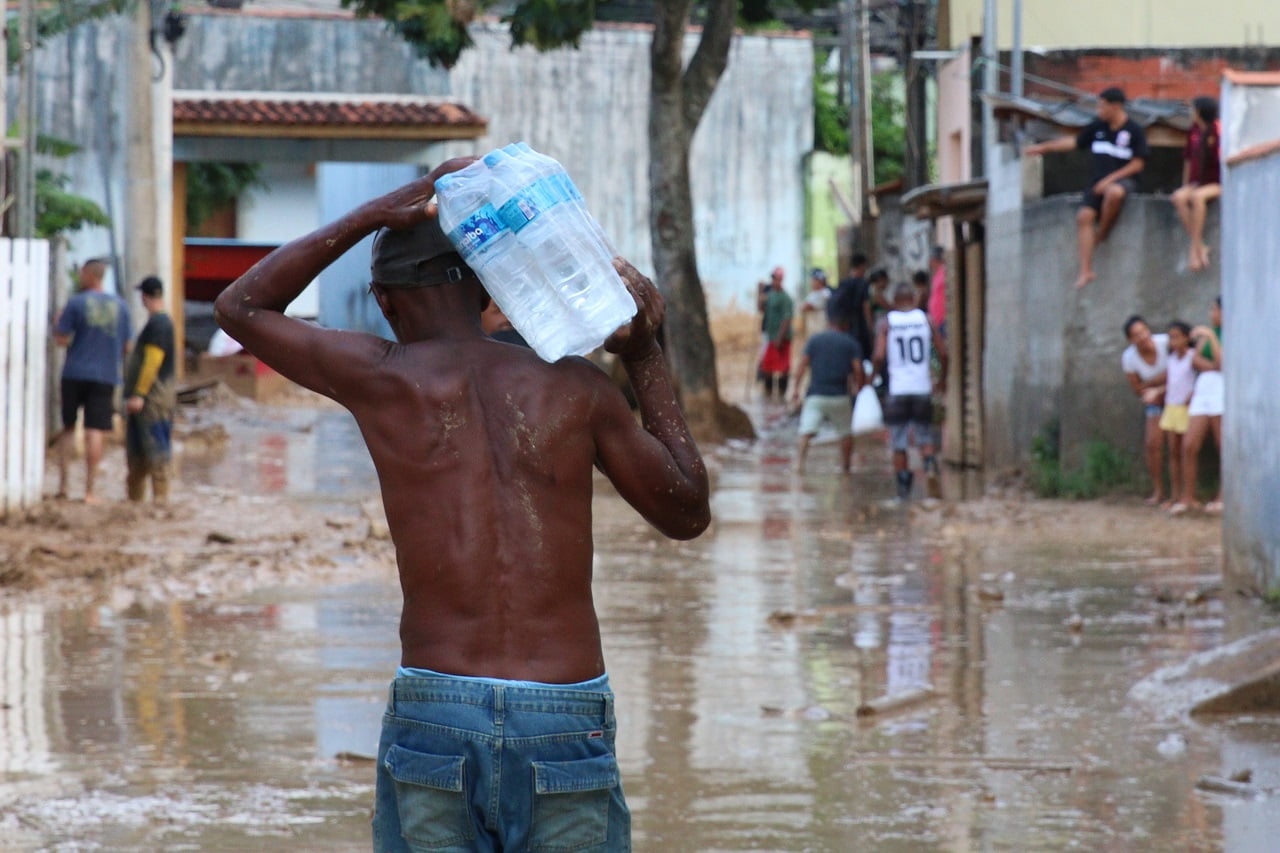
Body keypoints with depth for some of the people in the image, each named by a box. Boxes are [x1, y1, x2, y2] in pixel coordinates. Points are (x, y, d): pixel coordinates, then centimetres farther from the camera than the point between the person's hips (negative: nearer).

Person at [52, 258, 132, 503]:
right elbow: (127, 346, 9)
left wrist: (57, 324, 12)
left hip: (75, 374, -1)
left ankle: (63, 483, 8)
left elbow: (61, 339, -7)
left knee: (68, 427, 13)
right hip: (106, 375, 1)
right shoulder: (120, 305, 5)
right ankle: (89, 490, -3)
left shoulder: (76, 303, -5)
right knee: (95, 432, -1)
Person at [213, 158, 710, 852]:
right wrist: (643, 355, 24)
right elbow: (688, 513, 19)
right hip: (568, 728, 0)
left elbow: (240, 307, 19)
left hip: (431, 719, 0)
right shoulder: (575, 387, 4)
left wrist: (376, 215, 16)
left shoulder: (381, 378, 2)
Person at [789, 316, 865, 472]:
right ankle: (845, 465, 22)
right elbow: (857, 368, -4)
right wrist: (858, 387, 12)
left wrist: (796, 388, 2)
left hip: (816, 394, 0)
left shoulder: (815, 339, 9)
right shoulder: (850, 343, 6)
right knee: (845, 432, 17)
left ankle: (799, 461, -25)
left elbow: (802, 364, 1)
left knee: (807, 431, -8)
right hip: (840, 395, 0)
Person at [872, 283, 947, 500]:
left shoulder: (886, 323, -1)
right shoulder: (926, 319, 2)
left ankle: (903, 491, 6)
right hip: (922, 387, 1)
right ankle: (930, 466, -16)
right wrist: (942, 379, 15)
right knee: (925, 438, 13)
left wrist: (874, 371, 9)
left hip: (897, 390, -1)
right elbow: (943, 353, 0)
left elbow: (879, 356, -11)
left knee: (899, 445, 6)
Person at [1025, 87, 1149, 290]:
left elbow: (1137, 164, -9)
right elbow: (1075, 142, 21)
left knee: (1114, 192, -41)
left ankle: (1102, 233, -15)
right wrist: (1044, 148, 22)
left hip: (1124, 180, -5)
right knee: (1084, 216, -18)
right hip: (1099, 182, 5)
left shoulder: (1135, 131, -7)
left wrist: (1110, 179, -15)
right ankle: (1086, 271, -18)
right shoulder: (1097, 127, 8)